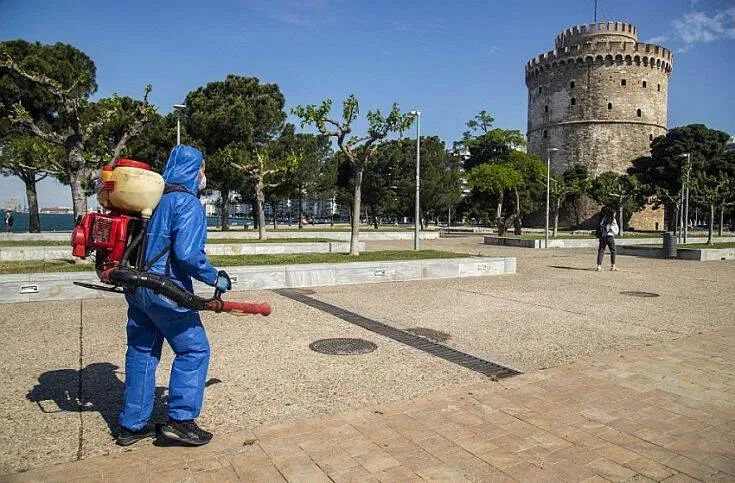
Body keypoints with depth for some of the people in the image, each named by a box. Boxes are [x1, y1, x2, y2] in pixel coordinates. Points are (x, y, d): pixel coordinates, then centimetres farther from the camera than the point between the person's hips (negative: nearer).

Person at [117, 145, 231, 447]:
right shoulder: (187, 202, -13)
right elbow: (188, 254, -23)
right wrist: (215, 278, -10)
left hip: (136, 287, 9)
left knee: (141, 353, 15)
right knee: (194, 349, 3)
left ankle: (132, 425, 25)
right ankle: (180, 419, 5)